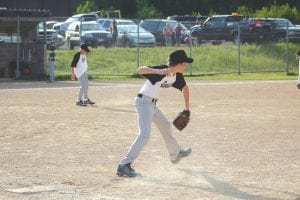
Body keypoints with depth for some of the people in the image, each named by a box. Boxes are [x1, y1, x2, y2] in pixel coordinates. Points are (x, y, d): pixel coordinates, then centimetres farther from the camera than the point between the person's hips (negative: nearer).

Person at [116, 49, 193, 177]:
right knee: (144, 135, -20)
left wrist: (187, 108, 25)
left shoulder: (177, 76, 1)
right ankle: (124, 166, -24)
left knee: (165, 126, 27)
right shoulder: (161, 72, -25)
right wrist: (158, 71, -52)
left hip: (152, 104, 9)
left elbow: (184, 88, 21)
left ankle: (175, 154, 51)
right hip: (144, 101, -9)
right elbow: (140, 70, -38)